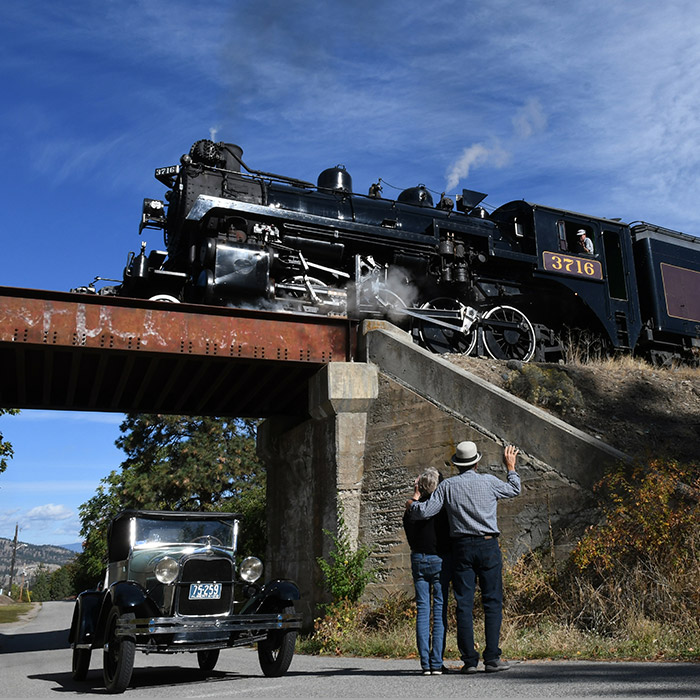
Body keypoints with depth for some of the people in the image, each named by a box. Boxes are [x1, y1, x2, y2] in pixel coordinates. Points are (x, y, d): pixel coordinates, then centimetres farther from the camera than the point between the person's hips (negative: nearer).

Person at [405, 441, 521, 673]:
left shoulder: (447, 486, 0)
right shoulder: (488, 482, 0)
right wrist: (511, 466, 34)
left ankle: (469, 659, 5)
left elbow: (424, 511, -5)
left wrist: (413, 502, 17)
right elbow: (514, 489, 19)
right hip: (488, 546, -1)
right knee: (492, 602, 5)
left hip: (461, 548, 1)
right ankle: (492, 658, 3)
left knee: (464, 604, 4)